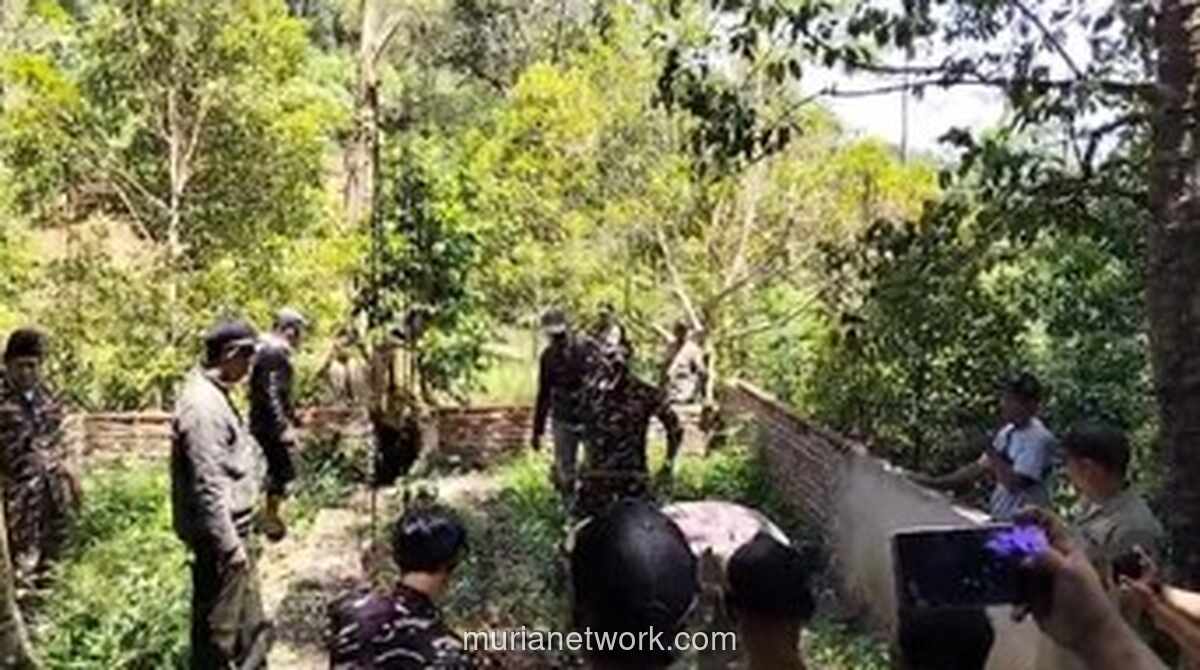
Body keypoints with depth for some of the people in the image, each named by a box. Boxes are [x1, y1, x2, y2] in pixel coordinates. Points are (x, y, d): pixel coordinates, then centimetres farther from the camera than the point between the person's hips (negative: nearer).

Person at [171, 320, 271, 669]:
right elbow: (207, 486, -25)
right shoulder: (202, 405, -22)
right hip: (221, 535, -10)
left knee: (251, 626, 21)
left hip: (235, 529, 10)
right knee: (217, 629, 5)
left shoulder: (214, 395, 10)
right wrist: (229, 544, -23)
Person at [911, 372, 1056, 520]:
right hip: (1000, 519, 8)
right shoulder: (1008, 432, 11)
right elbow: (979, 468, 14)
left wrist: (993, 456, -11)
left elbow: (1015, 484, -19)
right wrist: (934, 482, 8)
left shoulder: (1038, 438, -14)